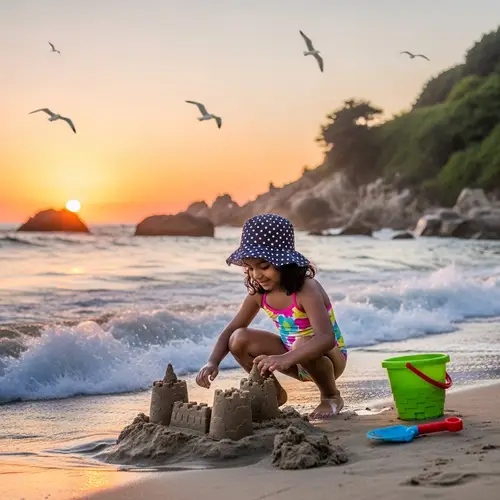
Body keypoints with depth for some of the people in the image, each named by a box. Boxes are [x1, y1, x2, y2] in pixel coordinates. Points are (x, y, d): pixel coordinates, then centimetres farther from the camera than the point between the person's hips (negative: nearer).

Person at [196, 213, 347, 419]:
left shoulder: (306, 290, -29)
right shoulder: (259, 293, -9)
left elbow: (326, 338, -43)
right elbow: (231, 330, -1)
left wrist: (286, 359, -58)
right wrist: (213, 362, -21)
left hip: (329, 357, -6)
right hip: (295, 359, 6)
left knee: (303, 345, -40)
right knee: (239, 339, -14)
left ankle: (331, 397, -9)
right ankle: (275, 394, 8)